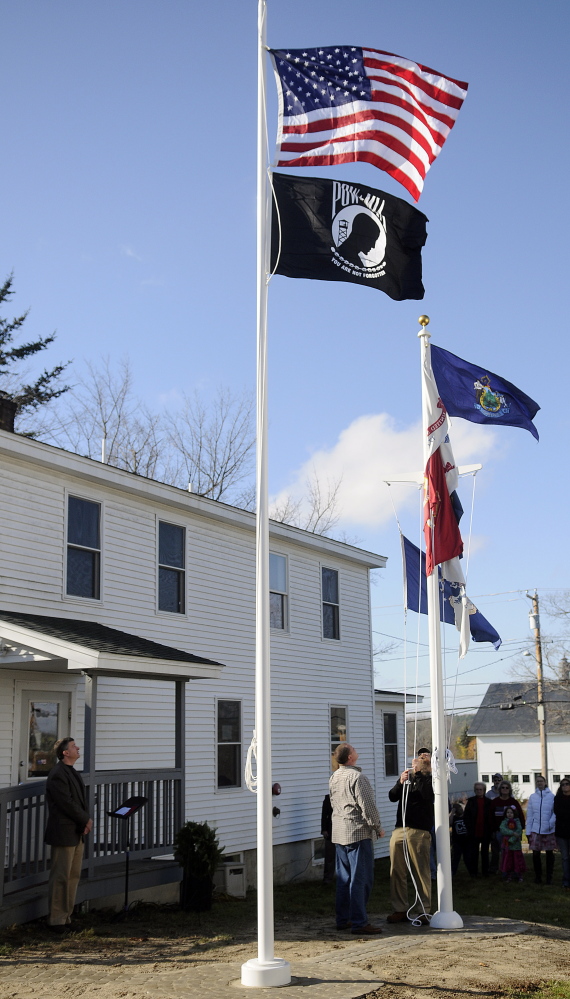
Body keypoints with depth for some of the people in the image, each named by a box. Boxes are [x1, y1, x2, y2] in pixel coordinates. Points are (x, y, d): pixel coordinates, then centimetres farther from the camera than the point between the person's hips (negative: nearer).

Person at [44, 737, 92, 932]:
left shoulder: (73, 773, 15)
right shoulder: (57, 775, -16)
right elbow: (67, 803, -21)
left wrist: (85, 822, -2)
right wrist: (86, 820, -11)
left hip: (77, 833, 10)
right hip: (63, 833, -10)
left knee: (74, 876, 12)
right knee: (60, 877, -3)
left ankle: (66, 916, 20)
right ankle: (56, 920, 4)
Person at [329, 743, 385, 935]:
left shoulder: (334, 778, 11)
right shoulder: (357, 777, -16)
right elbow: (367, 806, -16)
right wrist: (378, 827, -3)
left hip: (339, 833, 8)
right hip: (358, 833, -8)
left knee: (343, 877, 13)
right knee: (360, 879, -5)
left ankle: (343, 919, 17)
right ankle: (359, 922, -5)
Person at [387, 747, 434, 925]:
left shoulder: (429, 779, 5)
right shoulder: (408, 778, 21)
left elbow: (428, 795, -15)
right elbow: (392, 796, 10)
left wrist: (418, 773, -14)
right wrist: (400, 782, -9)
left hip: (419, 832, -5)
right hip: (399, 830, 5)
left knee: (421, 873, -5)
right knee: (397, 872, 4)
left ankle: (425, 912, 1)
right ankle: (400, 909, 12)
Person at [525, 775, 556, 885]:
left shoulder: (551, 796, -1)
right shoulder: (532, 797, 6)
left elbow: (556, 812, -1)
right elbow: (529, 815, 8)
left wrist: (551, 822, -19)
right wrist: (528, 831, 6)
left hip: (549, 830, -2)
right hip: (535, 830, 2)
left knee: (549, 853, 6)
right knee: (536, 853, 2)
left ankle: (549, 877, 17)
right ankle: (538, 877, 16)